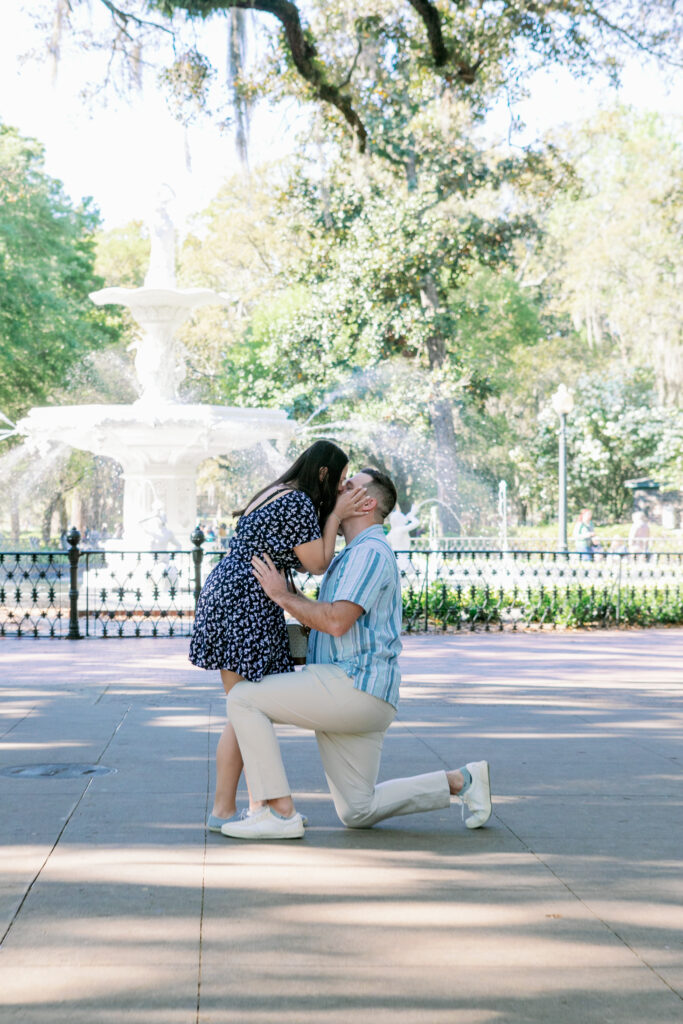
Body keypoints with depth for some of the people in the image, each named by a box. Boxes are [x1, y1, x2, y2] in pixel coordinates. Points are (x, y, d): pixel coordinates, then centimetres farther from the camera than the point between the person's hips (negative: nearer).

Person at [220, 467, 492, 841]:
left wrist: (281, 595, -11)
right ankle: (461, 781, 17)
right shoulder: (353, 557, 24)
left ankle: (277, 811, -15)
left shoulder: (370, 551, -10)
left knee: (243, 698, -12)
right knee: (357, 814, 13)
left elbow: (337, 622, -21)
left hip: (353, 686, -10)